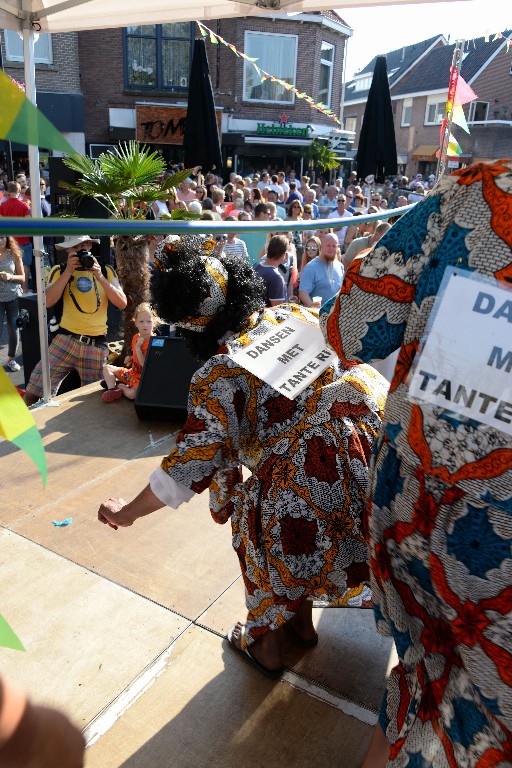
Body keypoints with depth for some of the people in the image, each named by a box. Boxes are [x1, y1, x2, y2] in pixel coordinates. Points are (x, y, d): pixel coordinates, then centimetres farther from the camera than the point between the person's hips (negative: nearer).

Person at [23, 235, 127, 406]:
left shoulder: (106, 271, 9)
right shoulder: (60, 270, 7)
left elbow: (122, 303, -3)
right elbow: (47, 301, -9)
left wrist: (100, 277, -12)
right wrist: (69, 271, -13)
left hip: (96, 345, 0)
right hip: (65, 340, 0)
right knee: (33, 394, -8)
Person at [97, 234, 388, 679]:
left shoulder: (221, 373, -13)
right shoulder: (296, 315, 4)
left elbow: (195, 462, -15)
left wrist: (128, 512, -3)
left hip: (308, 478, -7)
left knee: (255, 526, 21)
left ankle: (265, 646, 38)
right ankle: (302, 621, 49)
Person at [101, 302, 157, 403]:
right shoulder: (136, 337, 3)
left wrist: (138, 348, -29)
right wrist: (130, 358, 0)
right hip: (132, 372, 8)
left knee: (132, 394, -34)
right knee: (106, 367, 10)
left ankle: (120, 385, -2)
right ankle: (112, 389, -13)